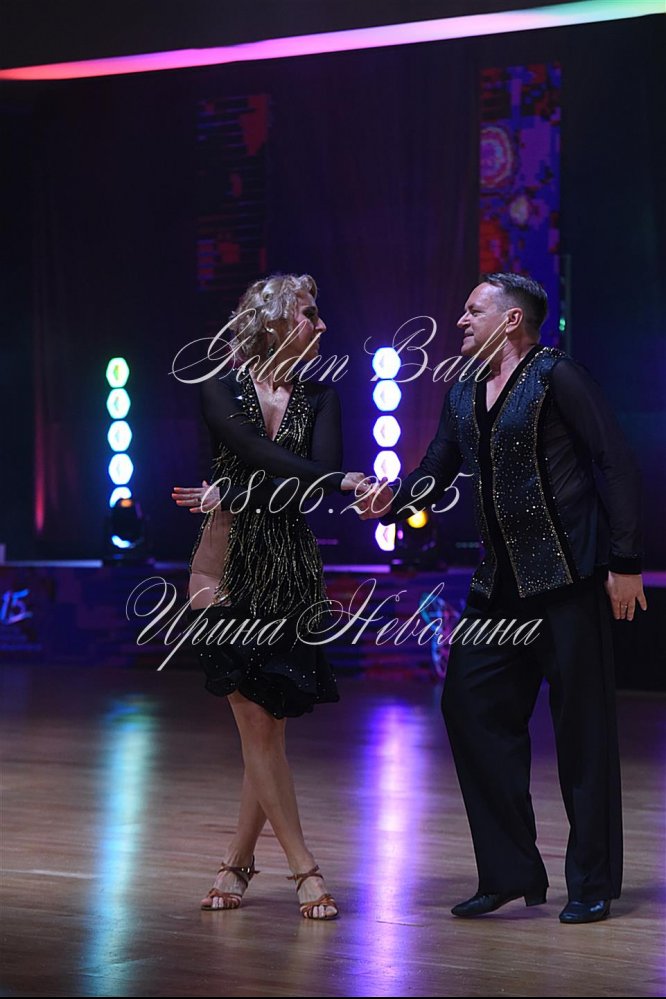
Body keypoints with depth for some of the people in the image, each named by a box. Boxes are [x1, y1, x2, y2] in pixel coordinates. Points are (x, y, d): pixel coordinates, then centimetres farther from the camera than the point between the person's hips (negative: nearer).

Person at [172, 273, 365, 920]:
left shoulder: (319, 397, 8)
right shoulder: (220, 388, -1)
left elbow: (315, 474, -8)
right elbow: (259, 455, -16)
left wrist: (236, 497, -18)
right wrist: (344, 482, -20)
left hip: (292, 567, 3)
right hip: (227, 563, -3)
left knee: (270, 723, 2)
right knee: (255, 724, -6)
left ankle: (237, 861, 16)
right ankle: (304, 871, -3)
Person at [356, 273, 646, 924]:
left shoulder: (556, 376, -8)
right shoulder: (463, 395, 14)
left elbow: (615, 465, -10)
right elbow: (436, 473, 17)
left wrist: (625, 563, -14)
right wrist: (390, 503, -6)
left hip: (568, 577, -8)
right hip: (500, 586, 8)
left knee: (581, 725, -2)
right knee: (470, 707, 3)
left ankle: (593, 883, 8)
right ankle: (511, 871, 12)